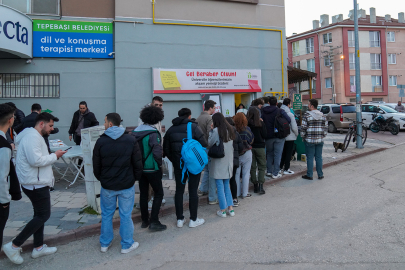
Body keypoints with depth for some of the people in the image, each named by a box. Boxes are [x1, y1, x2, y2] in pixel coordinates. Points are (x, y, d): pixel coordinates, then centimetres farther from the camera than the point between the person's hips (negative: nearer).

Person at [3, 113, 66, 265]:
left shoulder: (35, 136, 16)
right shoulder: (32, 137, -18)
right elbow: (35, 160, -26)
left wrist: (51, 156, 8)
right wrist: (54, 156, -16)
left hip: (37, 182, 11)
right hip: (36, 184, -11)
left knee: (39, 215, 17)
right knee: (43, 215, -4)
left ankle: (39, 248, 27)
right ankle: (14, 246, 5)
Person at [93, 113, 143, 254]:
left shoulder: (101, 141, -7)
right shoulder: (131, 140, -8)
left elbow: (96, 166, 1)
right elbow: (138, 164, -4)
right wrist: (135, 178, 11)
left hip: (107, 185, 1)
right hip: (126, 185, -1)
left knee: (106, 214, 17)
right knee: (125, 215, 9)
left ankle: (105, 243, 30)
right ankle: (127, 245, 21)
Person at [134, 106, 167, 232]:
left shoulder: (136, 131, 3)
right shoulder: (153, 133, -19)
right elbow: (157, 151, -24)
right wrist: (159, 163, -8)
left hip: (139, 168, 7)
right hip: (152, 168, -7)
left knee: (143, 194, 16)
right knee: (158, 193, 6)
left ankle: (144, 221, 27)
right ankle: (154, 222, 4)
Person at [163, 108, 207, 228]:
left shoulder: (171, 129, 6)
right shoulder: (193, 127, -9)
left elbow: (166, 149, 8)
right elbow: (204, 144, -13)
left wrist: (174, 161, 15)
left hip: (178, 165, 4)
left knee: (179, 190, 12)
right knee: (193, 191, 5)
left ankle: (180, 219, 19)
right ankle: (193, 220, 14)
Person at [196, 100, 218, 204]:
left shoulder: (198, 118, 10)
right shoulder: (209, 118, -15)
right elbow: (210, 134, -24)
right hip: (208, 148, -8)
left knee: (207, 169, 24)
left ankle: (202, 190, 29)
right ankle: (212, 198, 5)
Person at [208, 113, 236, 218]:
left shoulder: (216, 131, -14)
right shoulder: (230, 129, 4)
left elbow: (209, 144, -8)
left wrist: (211, 131, -1)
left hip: (219, 162, -6)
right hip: (228, 162, 6)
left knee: (220, 187, 3)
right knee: (227, 186, 17)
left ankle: (223, 210, 10)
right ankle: (230, 208, 18)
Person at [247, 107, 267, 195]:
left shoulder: (247, 123, -8)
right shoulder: (261, 123, -10)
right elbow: (264, 135, -3)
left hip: (250, 147, 2)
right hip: (259, 146, -2)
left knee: (252, 167, 11)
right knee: (262, 166, 7)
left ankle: (255, 185, 16)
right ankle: (260, 186, -3)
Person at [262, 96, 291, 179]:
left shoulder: (264, 112, 0)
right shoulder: (280, 111, -8)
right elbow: (289, 120, -13)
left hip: (268, 136, 3)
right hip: (279, 136, -3)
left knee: (269, 153, 16)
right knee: (277, 154, 3)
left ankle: (269, 171, 21)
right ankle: (275, 173, 4)